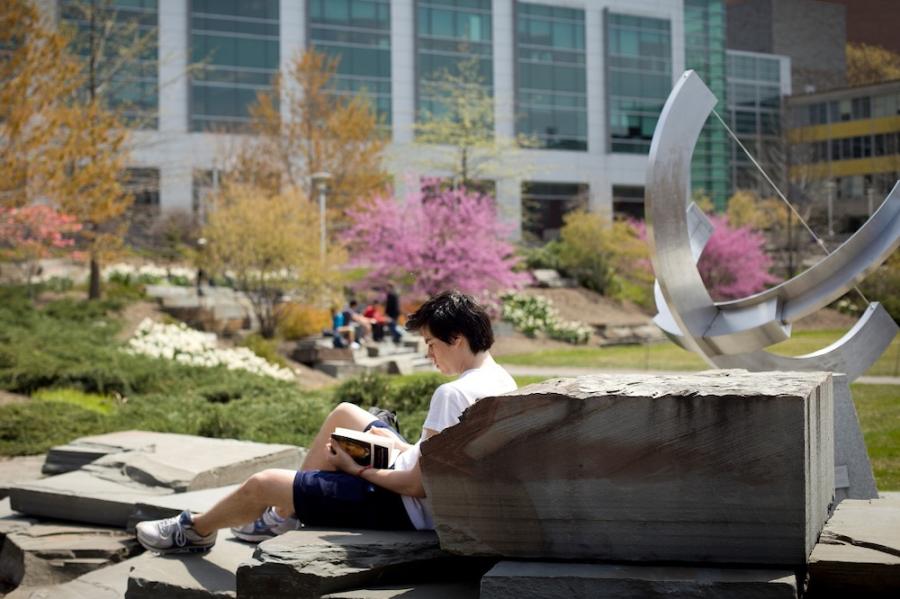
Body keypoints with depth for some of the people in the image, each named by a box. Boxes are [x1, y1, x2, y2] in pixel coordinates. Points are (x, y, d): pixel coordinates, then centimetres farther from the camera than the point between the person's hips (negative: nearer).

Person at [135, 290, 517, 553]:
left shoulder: (452, 394, -29)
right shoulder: (501, 379, 0)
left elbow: (419, 485, -28)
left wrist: (356, 469, -14)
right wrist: (401, 447, 3)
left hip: (409, 509, -10)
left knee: (262, 484, -1)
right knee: (344, 414, 24)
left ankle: (197, 531, 29)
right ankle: (284, 514, 32)